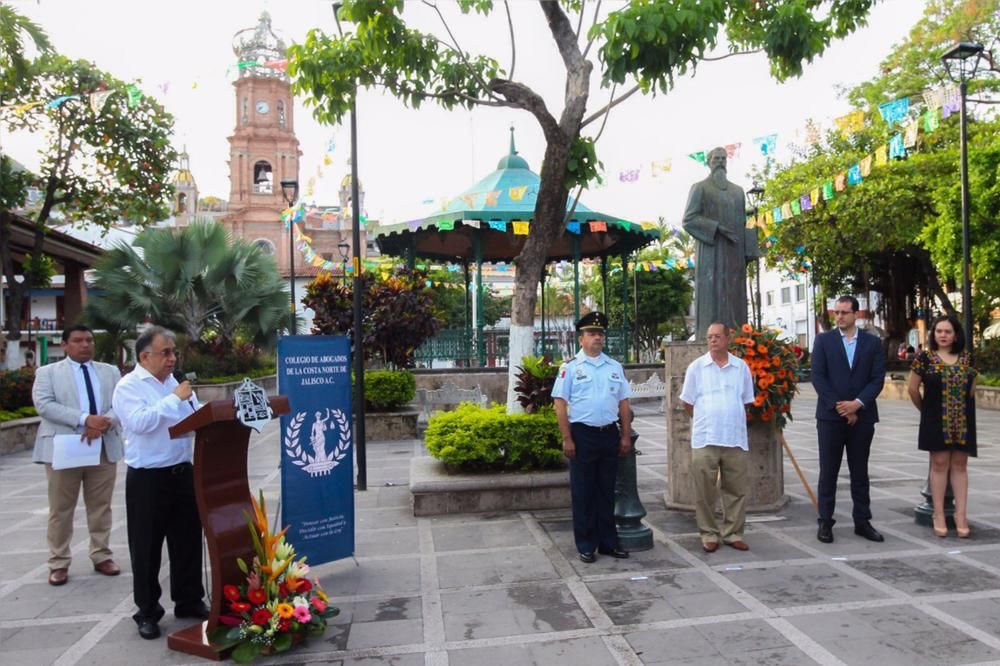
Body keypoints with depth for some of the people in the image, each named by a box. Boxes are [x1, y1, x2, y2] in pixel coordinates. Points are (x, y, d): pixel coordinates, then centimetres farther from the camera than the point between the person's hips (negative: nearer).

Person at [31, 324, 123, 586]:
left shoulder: (110, 371, 12)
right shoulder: (48, 372, 4)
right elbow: (44, 405, -11)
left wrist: (104, 423, -19)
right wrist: (85, 419, -22)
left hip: (105, 448, 3)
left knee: (101, 507, 10)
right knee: (61, 510, 5)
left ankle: (101, 556, 21)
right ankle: (58, 563, 16)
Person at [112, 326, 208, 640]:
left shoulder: (176, 382, 11)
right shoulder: (128, 387, -8)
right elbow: (140, 422, -24)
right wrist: (175, 398, -21)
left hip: (182, 473, 6)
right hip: (147, 479, -6)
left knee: (188, 540, 14)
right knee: (147, 547, 6)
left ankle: (189, 600, 28)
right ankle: (147, 611, 21)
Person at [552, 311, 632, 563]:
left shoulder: (615, 367, 10)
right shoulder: (570, 368, -3)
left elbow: (624, 403, 12)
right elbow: (560, 404, -6)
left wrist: (626, 436, 7)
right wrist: (567, 439, -11)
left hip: (609, 434, 4)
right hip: (582, 434, -4)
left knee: (607, 492, 12)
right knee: (583, 494, 4)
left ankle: (608, 543, 23)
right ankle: (586, 546, 15)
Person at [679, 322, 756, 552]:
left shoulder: (741, 367, 7)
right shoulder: (696, 367, 2)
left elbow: (746, 402, 16)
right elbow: (687, 403, 6)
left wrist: (730, 420, 11)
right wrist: (707, 421, 8)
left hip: (736, 438, 2)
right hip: (705, 439, -2)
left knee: (736, 490, 7)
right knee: (705, 491, 1)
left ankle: (732, 533, 19)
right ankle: (708, 534, 13)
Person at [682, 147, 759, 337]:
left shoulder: (737, 191, 20)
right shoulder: (700, 188, 4)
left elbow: (742, 224, 18)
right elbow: (688, 219, -7)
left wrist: (746, 253, 6)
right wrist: (717, 227, -18)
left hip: (734, 253, 5)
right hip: (711, 252, -5)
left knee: (735, 297, 1)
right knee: (712, 294, -10)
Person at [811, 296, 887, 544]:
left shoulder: (873, 342, 6)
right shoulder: (823, 340, 2)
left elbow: (878, 379, 0)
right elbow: (818, 377, -5)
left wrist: (857, 403, -14)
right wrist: (839, 406, -12)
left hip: (862, 416, 1)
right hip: (830, 415, -1)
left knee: (860, 472, 10)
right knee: (829, 472, 3)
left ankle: (862, 522, 19)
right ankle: (825, 522, 10)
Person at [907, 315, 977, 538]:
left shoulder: (967, 358, 6)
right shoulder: (925, 358, -4)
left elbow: (972, 388, 16)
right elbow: (913, 388, 0)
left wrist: (962, 407, 12)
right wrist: (925, 409, 7)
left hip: (963, 421, 3)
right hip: (936, 421, -3)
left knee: (960, 465, 5)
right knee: (939, 464, 0)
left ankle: (961, 515, 9)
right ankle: (939, 516, 4)